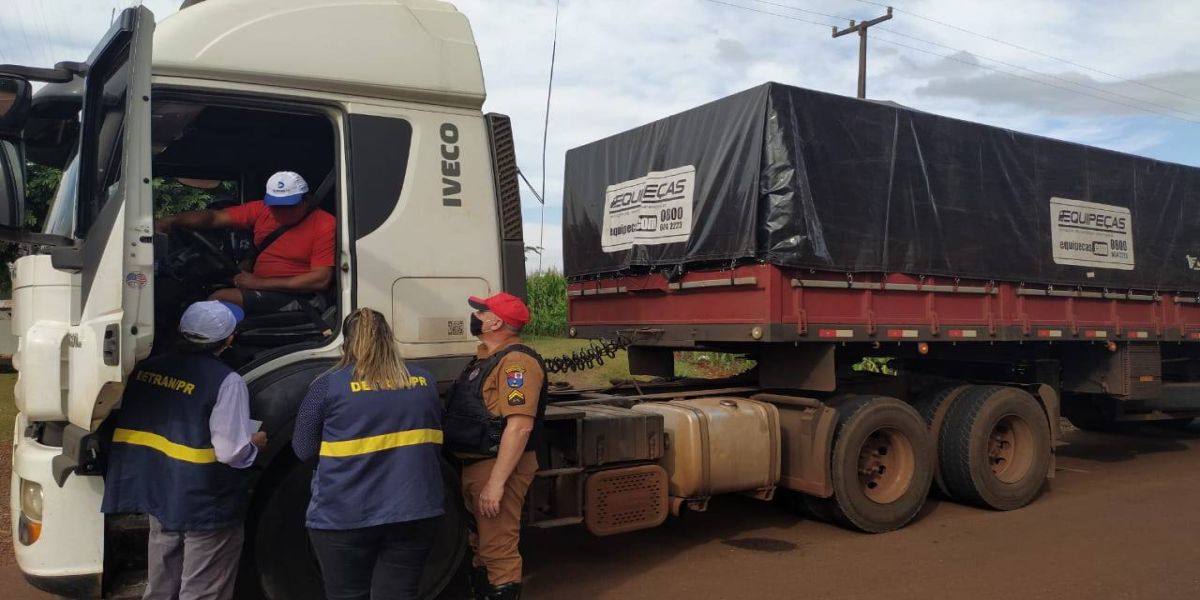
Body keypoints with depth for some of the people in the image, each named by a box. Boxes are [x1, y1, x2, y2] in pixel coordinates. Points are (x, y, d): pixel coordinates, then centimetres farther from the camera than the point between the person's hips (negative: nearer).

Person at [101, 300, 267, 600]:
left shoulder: (146, 368, 1)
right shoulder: (226, 381, -19)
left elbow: (129, 429, 11)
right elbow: (232, 452, -22)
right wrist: (254, 443, -2)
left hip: (159, 497, 6)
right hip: (208, 505, -6)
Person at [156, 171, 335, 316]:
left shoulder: (324, 224, -10)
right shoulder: (262, 210, 6)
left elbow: (321, 280, -17)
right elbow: (214, 217, 5)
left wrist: (260, 283, -16)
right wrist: (173, 220, -15)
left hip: (299, 297, -6)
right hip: (260, 291, 6)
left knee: (220, 299, -21)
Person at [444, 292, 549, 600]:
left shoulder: (515, 362, -20)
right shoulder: (486, 358, 14)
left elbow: (520, 426, -28)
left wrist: (496, 482, -30)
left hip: (499, 467, -11)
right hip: (475, 464, 11)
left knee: (499, 550, -5)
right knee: (481, 545, 24)